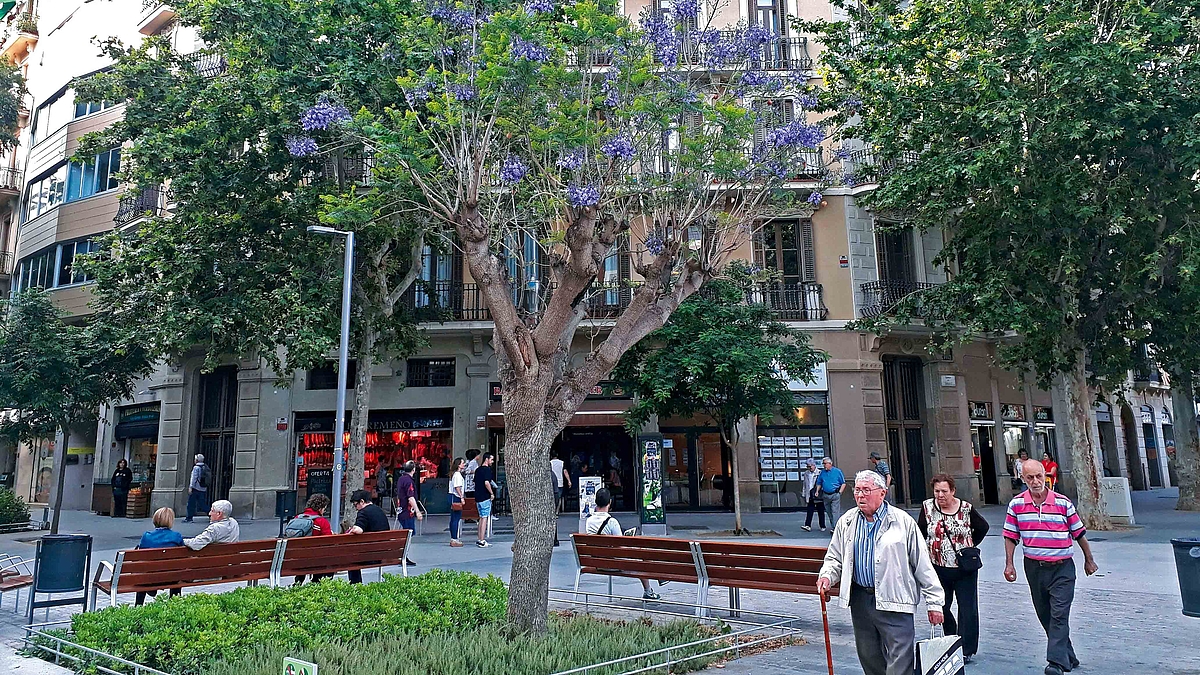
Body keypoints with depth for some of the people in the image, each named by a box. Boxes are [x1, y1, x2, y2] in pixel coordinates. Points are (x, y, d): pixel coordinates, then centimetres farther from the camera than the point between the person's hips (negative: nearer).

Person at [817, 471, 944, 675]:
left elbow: (923, 564, -2)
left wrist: (934, 602, -2)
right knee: (869, 658, 16)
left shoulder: (903, 522, -6)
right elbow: (834, 557, 16)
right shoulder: (846, 522, 6)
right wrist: (827, 576, -4)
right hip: (860, 600, 5)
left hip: (894, 601, -4)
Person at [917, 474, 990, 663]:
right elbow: (920, 534, 5)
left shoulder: (966, 508, -7)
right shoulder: (927, 507, -5)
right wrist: (925, 553, 0)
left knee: (968, 609, 3)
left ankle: (967, 649, 15)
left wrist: (970, 546, 5)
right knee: (941, 607, 11)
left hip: (965, 568, -1)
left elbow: (982, 527, 11)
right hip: (939, 568, 2)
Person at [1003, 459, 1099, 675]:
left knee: (1059, 614, -10)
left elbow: (1079, 533, 8)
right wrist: (1009, 564, -1)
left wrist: (1089, 560, 15)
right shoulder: (1016, 504, -1)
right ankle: (1068, 657, 26)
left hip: (1062, 567, -2)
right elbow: (1010, 536, 4)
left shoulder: (1063, 503, -4)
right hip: (1034, 568, 3)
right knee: (1045, 615, 10)